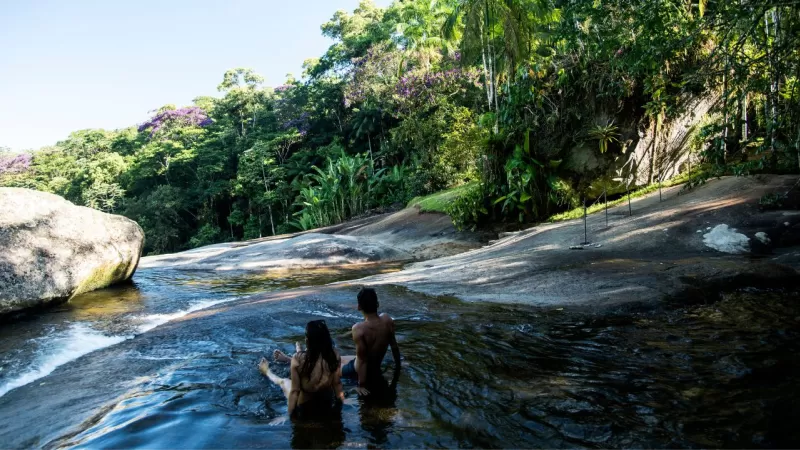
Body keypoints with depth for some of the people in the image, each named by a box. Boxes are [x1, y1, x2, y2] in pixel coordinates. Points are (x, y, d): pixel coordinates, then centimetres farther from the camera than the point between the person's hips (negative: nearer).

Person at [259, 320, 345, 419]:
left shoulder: (299, 359, -28)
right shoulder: (334, 356, -20)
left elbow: (295, 389, -19)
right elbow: (336, 382, -6)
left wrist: (291, 412, -5)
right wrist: (340, 397, 13)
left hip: (304, 408, -3)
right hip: (327, 404, 3)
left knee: (284, 381, 27)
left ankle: (267, 372, 58)